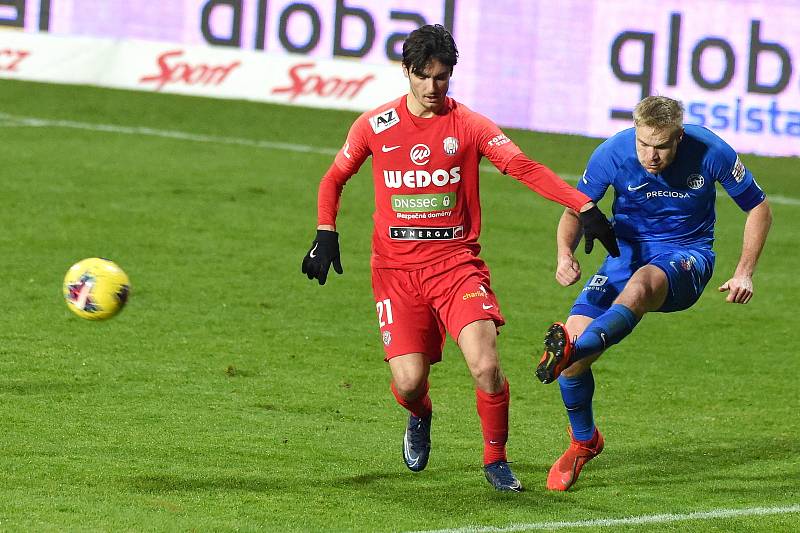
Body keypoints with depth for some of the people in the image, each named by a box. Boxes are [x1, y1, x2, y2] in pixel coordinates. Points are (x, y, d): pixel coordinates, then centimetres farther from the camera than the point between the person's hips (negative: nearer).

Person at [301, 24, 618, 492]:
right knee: (409, 382, -11)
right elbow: (335, 179, 17)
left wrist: (585, 208, -24)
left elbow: (525, 168, -13)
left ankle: (496, 460, 4)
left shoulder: (469, 125, -2)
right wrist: (326, 234, 2)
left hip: (457, 263, -1)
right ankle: (420, 417, 29)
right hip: (396, 269, 1)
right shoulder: (374, 127, 3)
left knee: (486, 367, -19)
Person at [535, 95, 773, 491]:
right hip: (627, 252, 3)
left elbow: (758, 208, 0)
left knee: (641, 284, -40)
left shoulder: (710, 153, -16)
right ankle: (583, 441, 9)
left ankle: (571, 351, -63)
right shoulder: (612, 154, -14)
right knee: (575, 330, -16)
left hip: (686, 256, -3)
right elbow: (576, 209, 0)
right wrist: (565, 254, -20)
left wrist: (744, 273, -8)